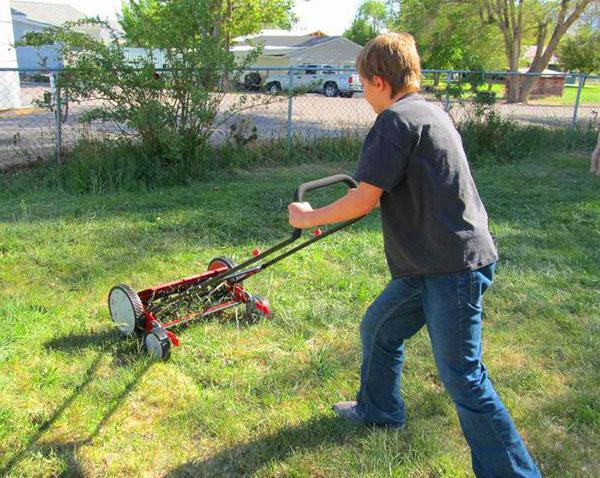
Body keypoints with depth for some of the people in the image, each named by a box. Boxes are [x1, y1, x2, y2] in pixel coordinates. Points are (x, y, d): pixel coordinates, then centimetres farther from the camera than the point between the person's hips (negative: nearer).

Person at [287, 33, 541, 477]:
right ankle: (378, 409, 44)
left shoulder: (396, 119, -16)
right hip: (431, 262, 10)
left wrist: (308, 217, -5)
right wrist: (380, 196, 32)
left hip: (453, 269, -10)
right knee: (378, 327, 23)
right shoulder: (432, 112, 14)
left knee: (463, 379, -1)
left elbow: (364, 199, -19)